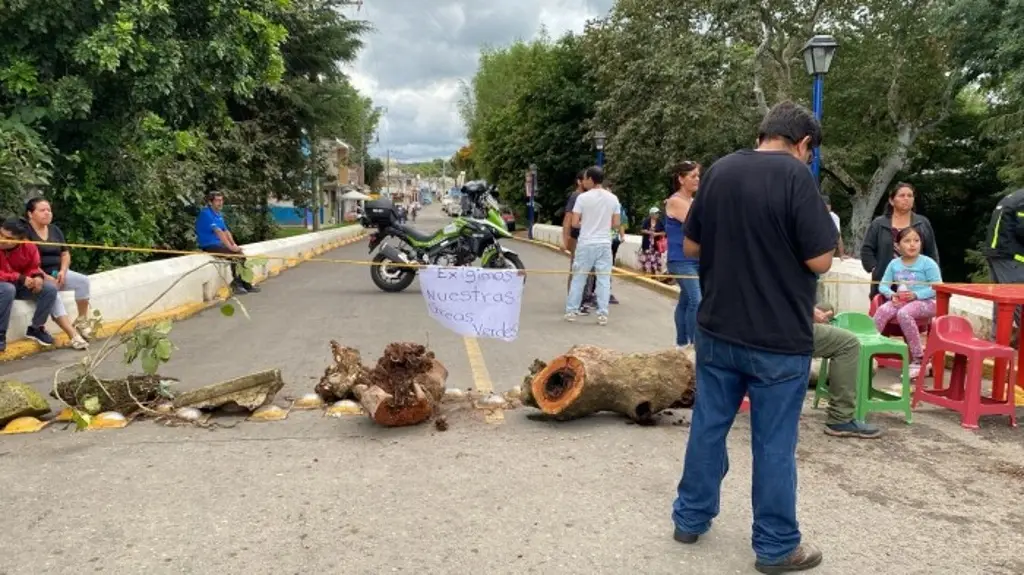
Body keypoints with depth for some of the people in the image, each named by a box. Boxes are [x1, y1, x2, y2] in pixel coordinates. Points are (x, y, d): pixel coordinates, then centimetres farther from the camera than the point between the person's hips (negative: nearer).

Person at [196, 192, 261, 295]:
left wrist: (234, 245, -2)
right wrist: (231, 247, -28)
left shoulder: (219, 214, 13)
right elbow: (218, 232, -24)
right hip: (208, 245, -9)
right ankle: (236, 284, -14)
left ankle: (244, 283, 3)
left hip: (218, 243, 9)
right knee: (235, 254, -24)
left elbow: (226, 231, 13)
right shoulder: (206, 214, -17)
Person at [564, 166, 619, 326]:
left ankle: (571, 311, 12)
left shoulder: (583, 197, -8)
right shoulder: (613, 198, 3)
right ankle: (603, 314, 3)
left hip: (586, 244, -2)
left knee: (578, 278, 8)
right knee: (604, 279, 5)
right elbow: (616, 224, 7)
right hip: (604, 244, 2)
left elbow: (574, 223, -7)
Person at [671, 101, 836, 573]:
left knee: (708, 424, 16)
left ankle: (691, 518, 30)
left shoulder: (718, 171, 4)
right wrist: (804, 238, 5)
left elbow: (691, 246, 10)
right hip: (779, 339, -5)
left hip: (717, 330, 5)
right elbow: (821, 260, -15)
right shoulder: (796, 175, -14)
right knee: (774, 443, 6)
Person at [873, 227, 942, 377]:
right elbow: (883, 285, 10)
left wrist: (916, 295, -20)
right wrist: (892, 295, -12)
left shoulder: (928, 263, -3)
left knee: (904, 313, -36)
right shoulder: (894, 264, 10)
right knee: (882, 310, -28)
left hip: (925, 302, -4)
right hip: (900, 301, 4)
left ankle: (918, 360, -26)